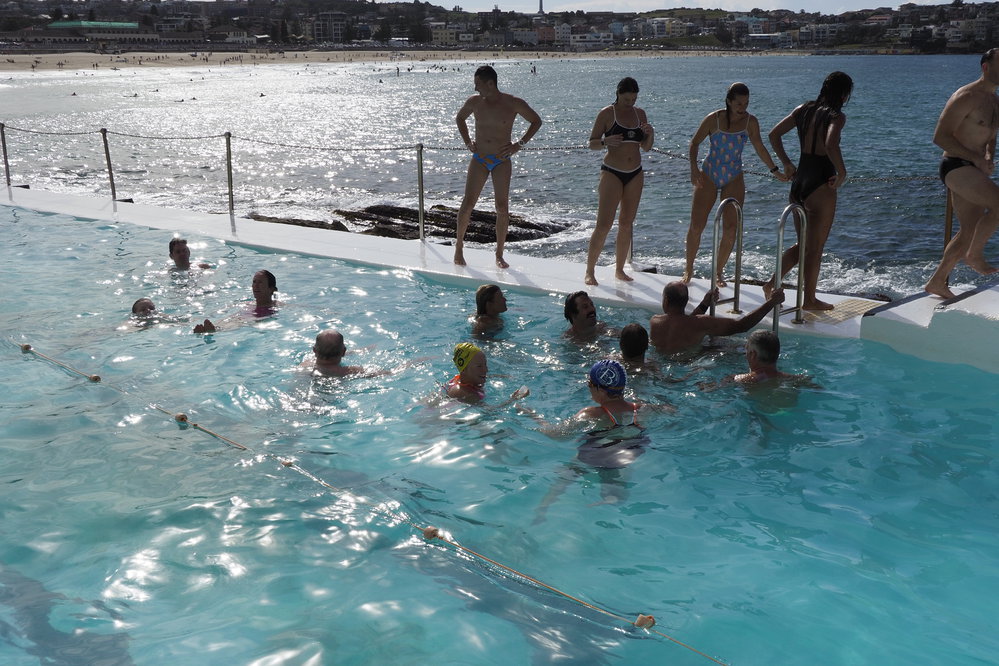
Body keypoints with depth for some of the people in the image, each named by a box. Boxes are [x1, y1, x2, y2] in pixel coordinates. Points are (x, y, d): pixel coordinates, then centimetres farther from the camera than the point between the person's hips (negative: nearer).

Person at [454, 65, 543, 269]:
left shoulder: (513, 104, -7)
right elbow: (460, 118, 22)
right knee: (468, 203, -5)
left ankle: (499, 254, 5)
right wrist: (467, 141, 9)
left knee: (502, 207, -6)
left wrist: (520, 144, -2)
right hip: (479, 160, 2)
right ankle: (459, 246, 14)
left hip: (502, 161, -1)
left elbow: (536, 121, 7)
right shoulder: (474, 102, 0)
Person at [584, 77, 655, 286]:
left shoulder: (640, 113, 9)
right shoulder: (607, 113, -6)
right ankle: (589, 271, -2)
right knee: (603, 224, -11)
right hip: (612, 172, -5)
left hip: (635, 174, 5)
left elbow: (646, 147, 13)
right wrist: (605, 141, -26)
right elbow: (592, 143, -5)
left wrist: (650, 134, -8)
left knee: (626, 224, 8)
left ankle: (619, 270, 17)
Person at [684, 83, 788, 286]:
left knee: (730, 230, -6)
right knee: (696, 226, -4)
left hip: (734, 179, 2)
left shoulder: (751, 122, -3)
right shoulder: (714, 119, -10)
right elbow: (695, 142, 0)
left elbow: (760, 149, 10)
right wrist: (694, 168, -12)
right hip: (708, 176, -2)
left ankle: (719, 272, 9)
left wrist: (776, 171, 11)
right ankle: (689, 269, 14)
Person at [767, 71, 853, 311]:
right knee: (815, 247, 6)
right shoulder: (836, 116, -12)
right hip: (821, 185, -6)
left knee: (803, 244, 20)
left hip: (799, 182, 6)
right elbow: (831, 145, -30)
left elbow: (774, 134, 8)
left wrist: (786, 164, 12)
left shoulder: (803, 110, 7)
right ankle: (809, 300, 15)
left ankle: (773, 282, 10)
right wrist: (842, 174, -17)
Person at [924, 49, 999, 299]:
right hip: (956, 167, -9)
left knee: (969, 232, 9)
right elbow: (940, 137, -17)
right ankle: (975, 254, -10)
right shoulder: (965, 97, -12)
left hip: (972, 170, 10)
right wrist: (976, 158, -19)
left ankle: (937, 283, 20)